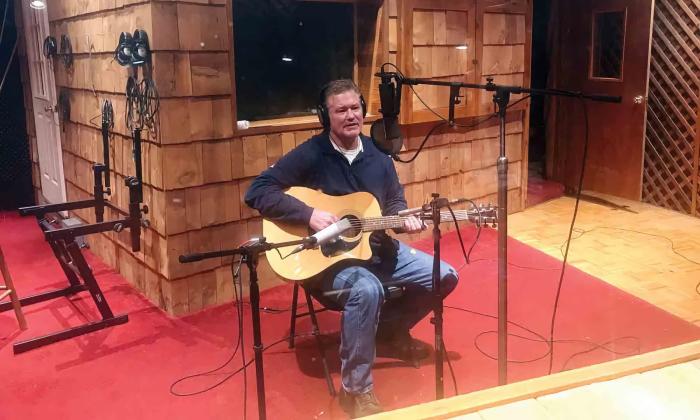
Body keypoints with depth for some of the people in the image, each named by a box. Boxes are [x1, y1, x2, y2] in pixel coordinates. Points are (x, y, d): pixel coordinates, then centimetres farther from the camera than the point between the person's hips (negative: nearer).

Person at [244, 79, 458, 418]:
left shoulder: (377, 156, 6)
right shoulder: (309, 155, -12)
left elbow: (395, 201, 17)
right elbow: (257, 191, -18)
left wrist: (404, 218, -8)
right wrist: (309, 215, -26)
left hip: (377, 247, 7)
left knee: (445, 276, 2)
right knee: (367, 290, -38)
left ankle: (390, 331, 24)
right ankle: (356, 390, -20)